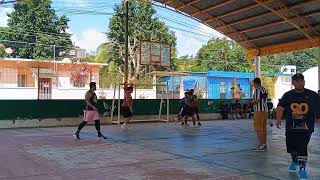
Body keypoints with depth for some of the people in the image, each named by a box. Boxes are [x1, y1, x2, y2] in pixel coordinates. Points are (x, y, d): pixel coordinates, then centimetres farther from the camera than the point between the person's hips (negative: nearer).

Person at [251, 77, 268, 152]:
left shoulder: (256, 90, -11)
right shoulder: (264, 90, 16)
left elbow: (256, 101, -18)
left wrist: (252, 102, 1)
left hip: (259, 111, -9)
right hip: (265, 110, 9)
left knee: (259, 129, -5)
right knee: (264, 128, 13)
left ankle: (261, 145, -5)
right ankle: (264, 144, 19)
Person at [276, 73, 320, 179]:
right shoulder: (288, 95, 5)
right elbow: (280, 108, -2)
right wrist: (279, 119, -16)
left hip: (306, 126, -2)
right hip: (291, 126, 3)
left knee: (302, 147, -11)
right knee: (291, 146, 13)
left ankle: (302, 168, 4)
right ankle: (294, 161, 42)